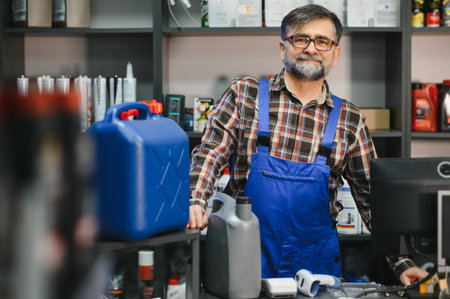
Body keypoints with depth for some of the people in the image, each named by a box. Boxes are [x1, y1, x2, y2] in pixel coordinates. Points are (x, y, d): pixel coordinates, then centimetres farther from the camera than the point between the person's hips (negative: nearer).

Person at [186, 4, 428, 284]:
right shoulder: (245, 94, 3)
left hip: (317, 261, 2)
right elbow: (209, 154, -3)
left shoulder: (349, 120, 6)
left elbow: (373, 196, 9)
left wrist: (402, 263, 4)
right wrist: (195, 203, -22)